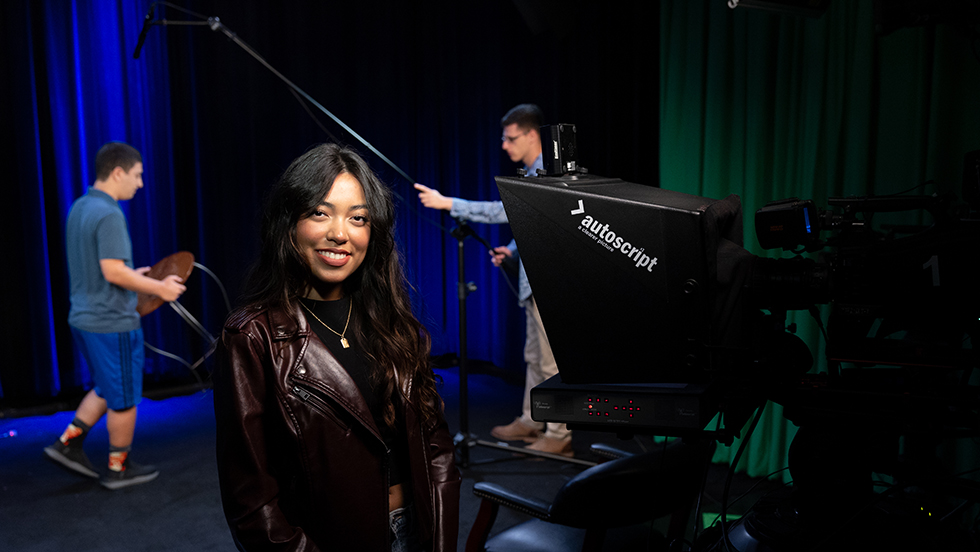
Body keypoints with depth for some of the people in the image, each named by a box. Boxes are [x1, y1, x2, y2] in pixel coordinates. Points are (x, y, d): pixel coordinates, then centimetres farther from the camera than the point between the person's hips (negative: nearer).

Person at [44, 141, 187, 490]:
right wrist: (159, 288, -16)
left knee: (106, 390, 24)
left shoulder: (79, 208, 10)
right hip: (113, 322, -9)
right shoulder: (109, 214, -20)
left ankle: (69, 442, 23)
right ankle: (118, 468, 18)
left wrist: (133, 276, 18)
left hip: (84, 317, 9)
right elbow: (113, 271, -25)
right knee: (124, 399, 6)